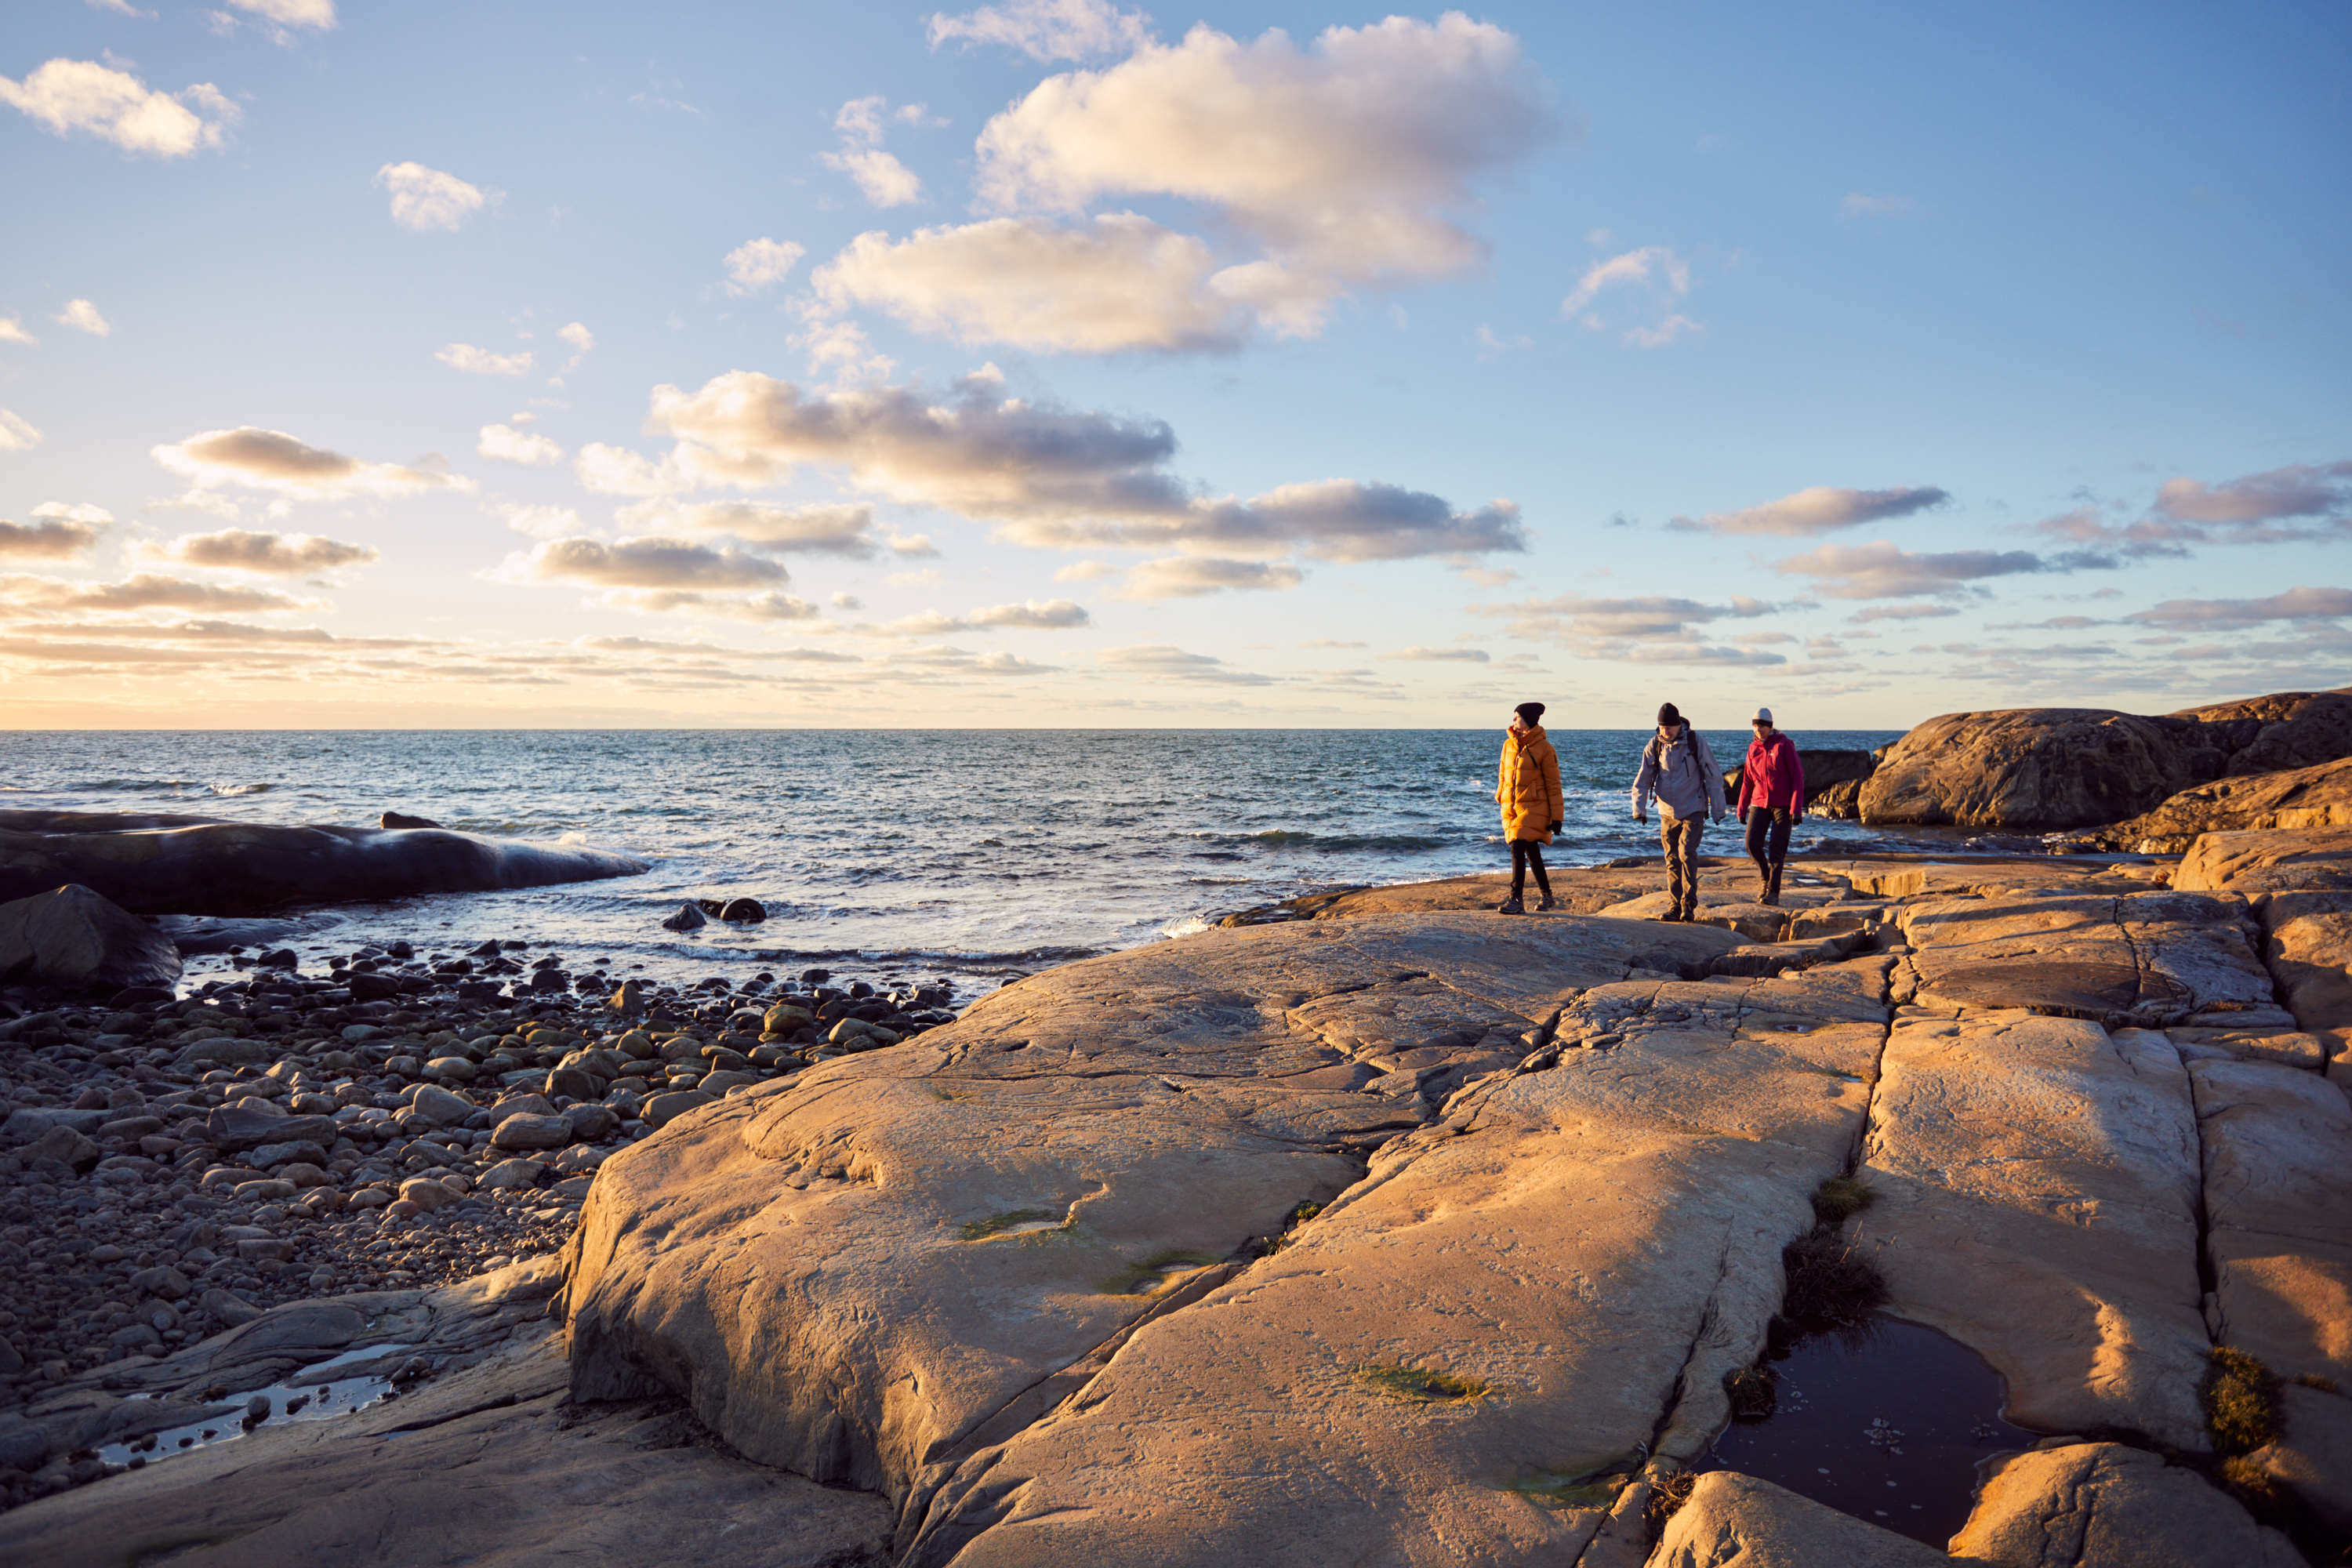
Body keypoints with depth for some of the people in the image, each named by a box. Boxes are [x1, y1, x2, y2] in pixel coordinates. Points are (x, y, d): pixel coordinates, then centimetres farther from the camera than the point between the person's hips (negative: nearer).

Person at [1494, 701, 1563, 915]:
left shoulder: (1544, 749, -9)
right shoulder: (1508, 745, 7)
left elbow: (1553, 784, -6)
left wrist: (1556, 816, -7)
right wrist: (1500, 797, 17)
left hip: (1534, 808, -6)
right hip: (1511, 807, 6)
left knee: (1518, 848, -16)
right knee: (1531, 852, 14)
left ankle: (1517, 900, -16)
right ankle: (1548, 897, 27)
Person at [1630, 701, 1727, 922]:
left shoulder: (1696, 742, -10)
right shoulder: (1654, 745, -2)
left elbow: (1713, 777, -3)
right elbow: (1642, 779, 4)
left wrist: (1717, 809, -2)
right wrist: (1639, 808, -8)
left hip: (1693, 811, -4)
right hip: (1668, 813, 4)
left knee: (1686, 852, -17)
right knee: (1672, 860, 6)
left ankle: (1689, 903, -10)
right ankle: (1677, 906, 14)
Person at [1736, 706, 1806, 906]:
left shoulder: (1784, 745, -6)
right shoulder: (1753, 748, 7)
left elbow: (1798, 777, -7)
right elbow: (1747, 781, 14)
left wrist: (1796, 809, -14)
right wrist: (1742, 809, 11)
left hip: (1783, 805, -4)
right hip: (1759, 803, 4)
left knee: (1777, 848, -6)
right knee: (1752, 843, -9)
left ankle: (1773, 891, 1)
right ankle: (1764, 877, 16)